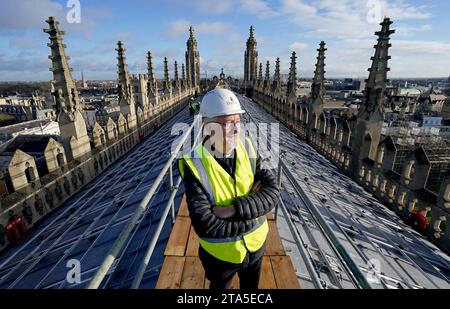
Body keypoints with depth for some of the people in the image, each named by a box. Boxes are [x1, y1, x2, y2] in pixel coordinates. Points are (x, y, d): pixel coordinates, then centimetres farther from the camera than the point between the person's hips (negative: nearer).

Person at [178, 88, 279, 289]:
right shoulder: (196, 164, -26)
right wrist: (252, 213, -25)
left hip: (255, 244, 4)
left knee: (251, 285, 31)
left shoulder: (248, 149, -14)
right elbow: (205, 225, -31)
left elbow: (273, 192, -20)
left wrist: (234, 209, -31)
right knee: (219, 286, 29)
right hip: (220, 253, -3)